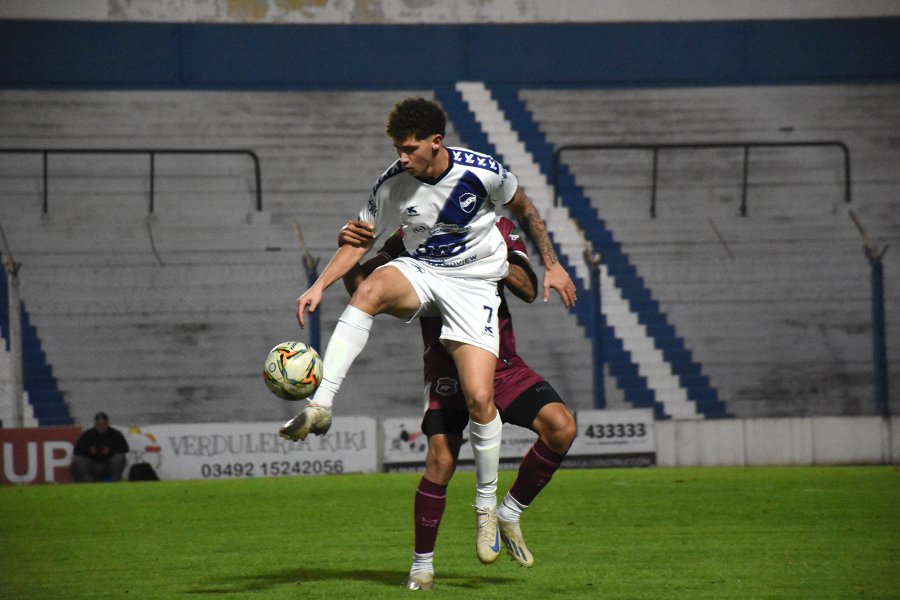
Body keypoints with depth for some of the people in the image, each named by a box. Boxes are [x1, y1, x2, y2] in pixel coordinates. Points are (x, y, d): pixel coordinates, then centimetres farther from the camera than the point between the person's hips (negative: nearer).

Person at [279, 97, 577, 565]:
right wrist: (319, 286, -11)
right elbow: (361, 240, 1)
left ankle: (487, 504, 7)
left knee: (479, 398, -15)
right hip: (418, 273, 1)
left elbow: (523, 209, 6)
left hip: (474, 284, -1)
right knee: (371, 288, -36)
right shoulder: (392, 184, -9)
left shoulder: (481, 172, -13)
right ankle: (320, 408, -40)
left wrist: (551, 265, 9)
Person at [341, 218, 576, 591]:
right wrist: (347, 251, -21)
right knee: (441, 458, -19)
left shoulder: (499, 229, 5)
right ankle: (422, 565, -2)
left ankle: (509, 514, 4)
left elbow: (528, 291, -7)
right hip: (446, 364, -2)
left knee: (561, 427, -17)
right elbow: (360, 285, -1)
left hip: (501, 362, 2)